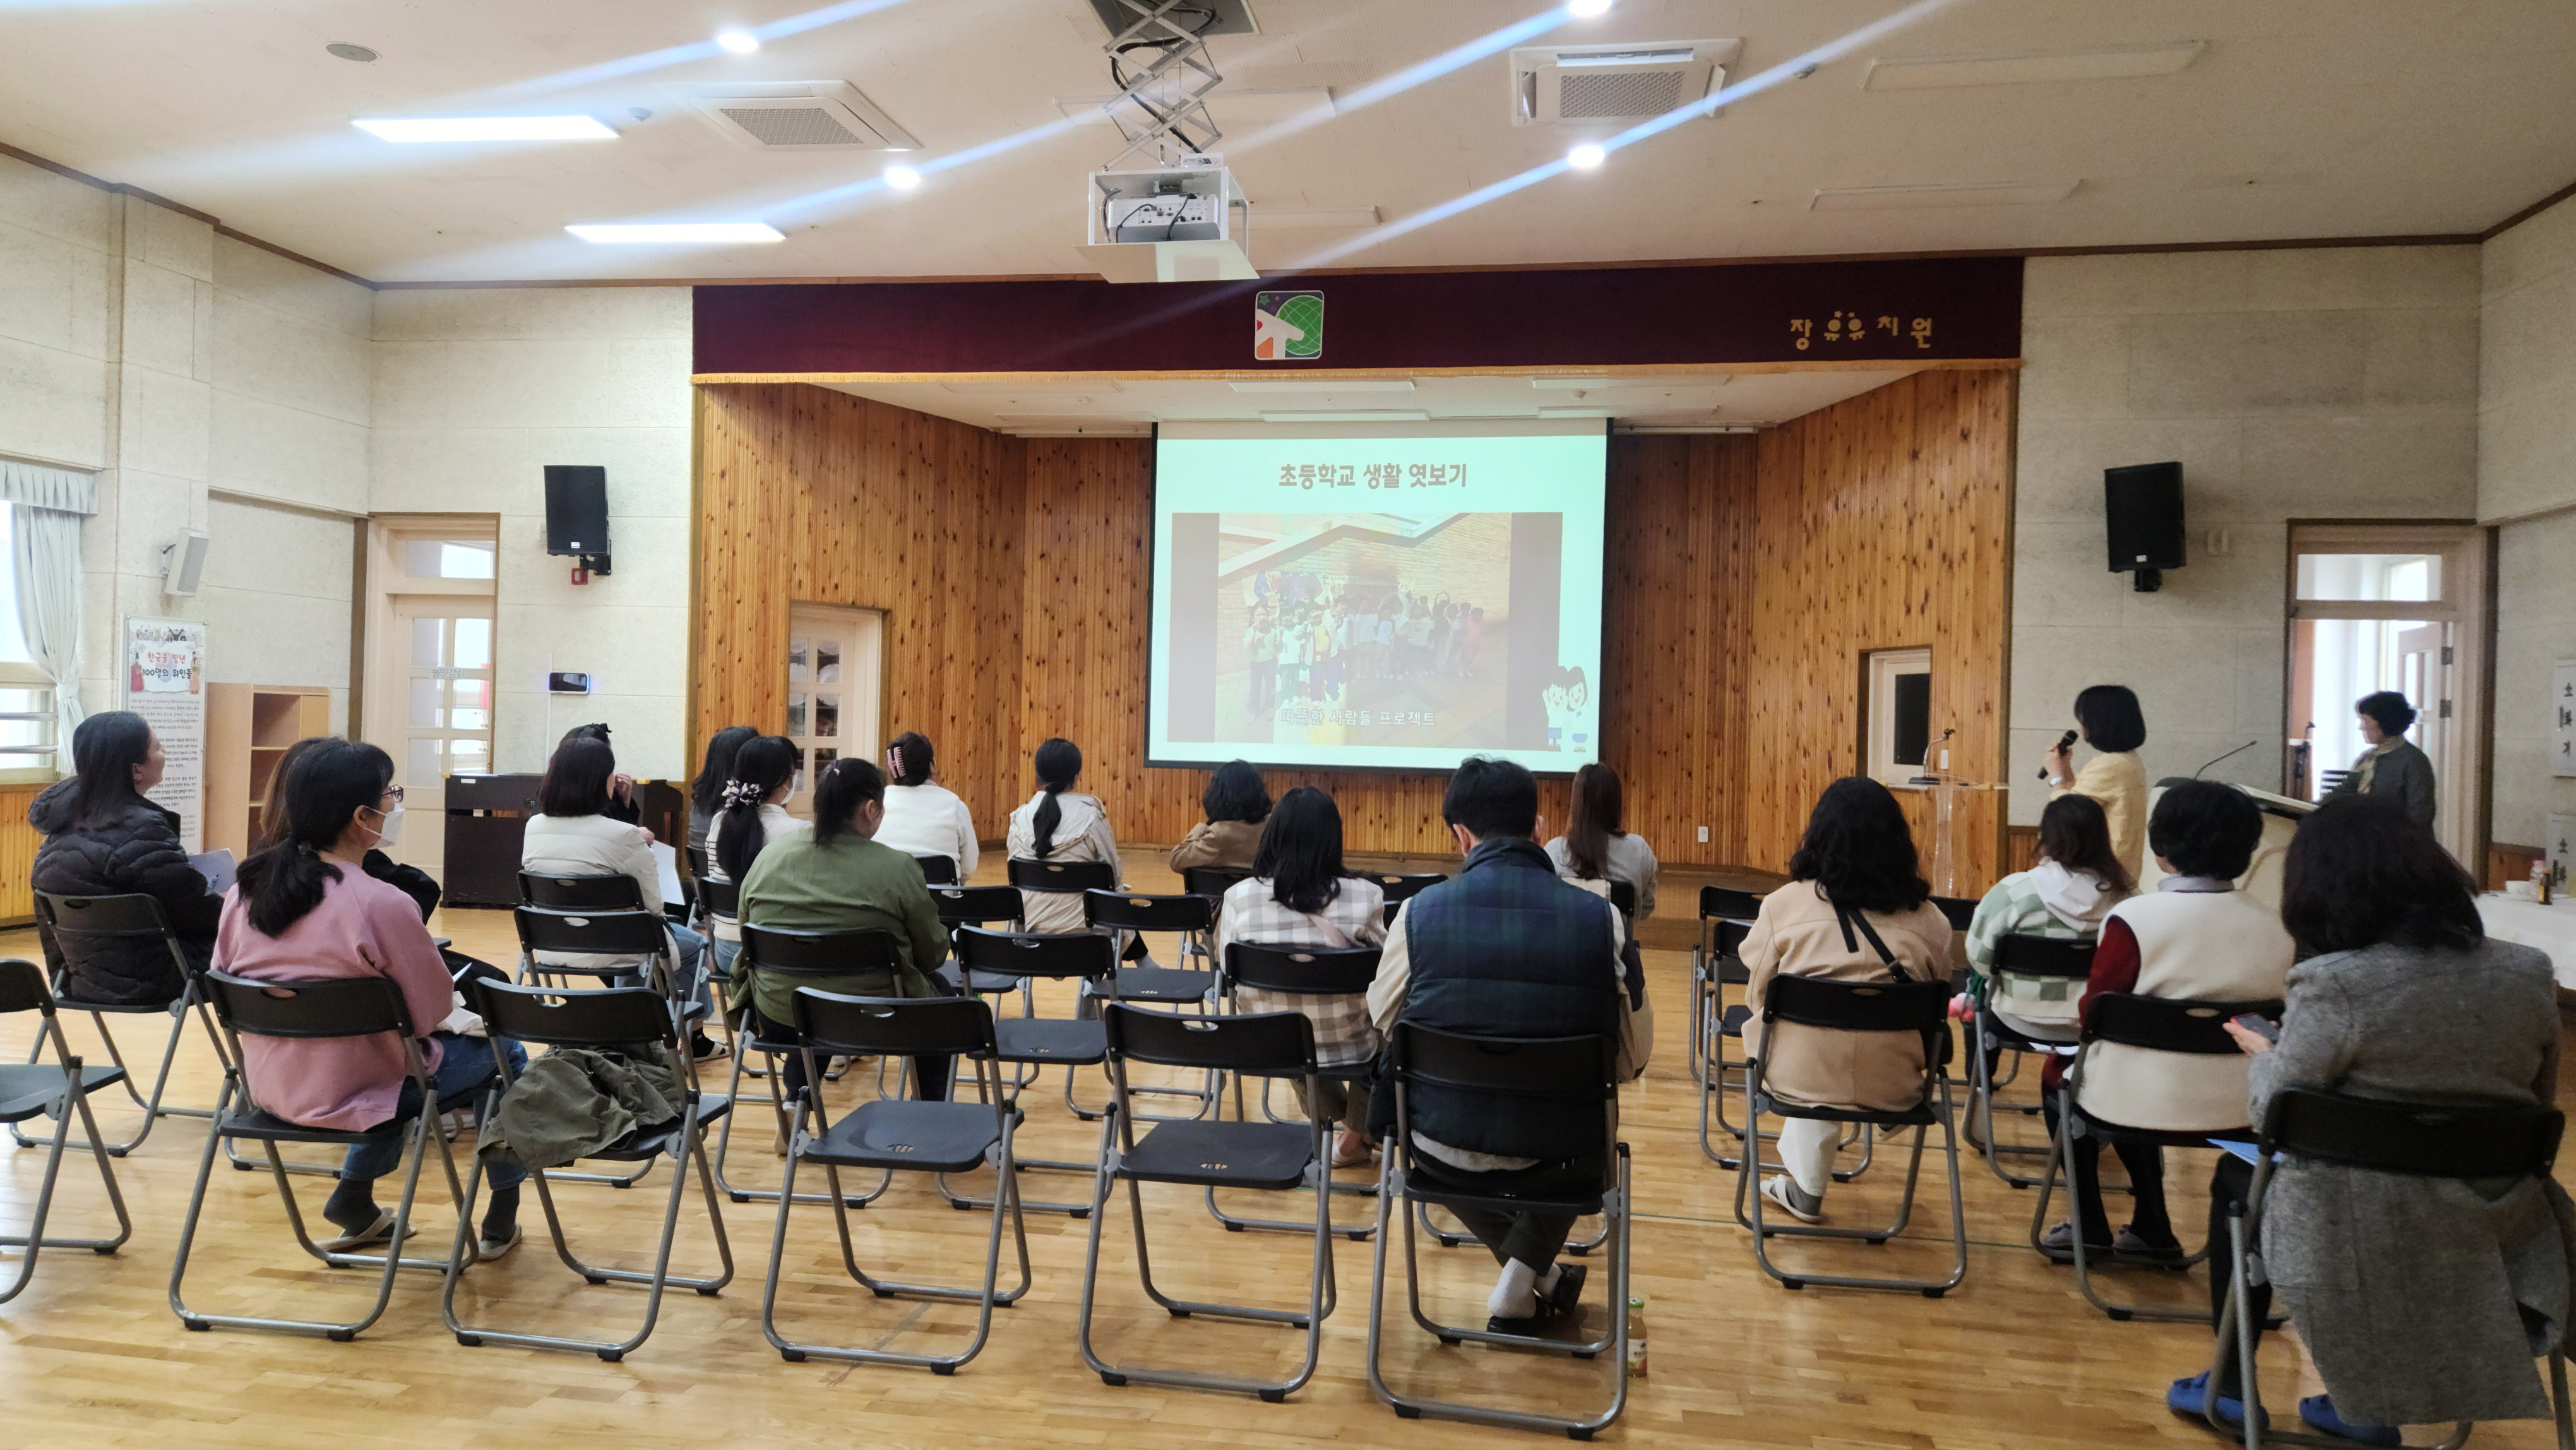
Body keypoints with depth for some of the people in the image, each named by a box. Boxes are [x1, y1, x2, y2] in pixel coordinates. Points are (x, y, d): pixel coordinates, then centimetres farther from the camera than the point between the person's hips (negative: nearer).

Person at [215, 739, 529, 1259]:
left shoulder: (245, 889, -6)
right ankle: (502, 1218, 24)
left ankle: (354, 1202, 33)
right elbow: (434, 1011, -17)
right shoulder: (382, 904, -26)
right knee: (503, 1049, 15)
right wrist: (463, 1005, 6)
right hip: (345, 1097, -7)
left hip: (267, 1086, 7)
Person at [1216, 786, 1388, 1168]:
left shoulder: (1238, 897, -16)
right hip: (1347, 1048, -2)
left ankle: (1330, 1115, 55)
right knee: (1378, 1021, 33)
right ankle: (1355, 1137, 43)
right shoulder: (1364, 897, -20)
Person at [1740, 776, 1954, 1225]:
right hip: (1893, 1086, 2)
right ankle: (1805, 1187, 40)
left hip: (1800, 1077, -1)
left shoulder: (1783, 905, -8)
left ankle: (1807, 1189, 37)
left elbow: (1758, 998, 4)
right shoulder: (1929, 920, -3)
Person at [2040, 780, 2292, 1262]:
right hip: (2241, 1107, 5)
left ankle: (2090, 1225, 32)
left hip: (2150, 1101, -4)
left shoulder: (2134, 918, -19)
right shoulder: (2273, 929, -7)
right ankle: (2151, 1227, 35)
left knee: (2060, 1072, 27)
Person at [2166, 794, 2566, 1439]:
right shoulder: (2530, 975, -3)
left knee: (2236, 1179, 26)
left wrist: (2260, 1056, 8)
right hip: (2498, 1235, 5)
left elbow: (2274, 1114, -13)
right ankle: (2367, 1404, 36)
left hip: (2361, 1238, -5)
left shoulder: (2334, 984, -22)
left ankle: (2230, 1385, 34)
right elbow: (2536, 1105, 11)